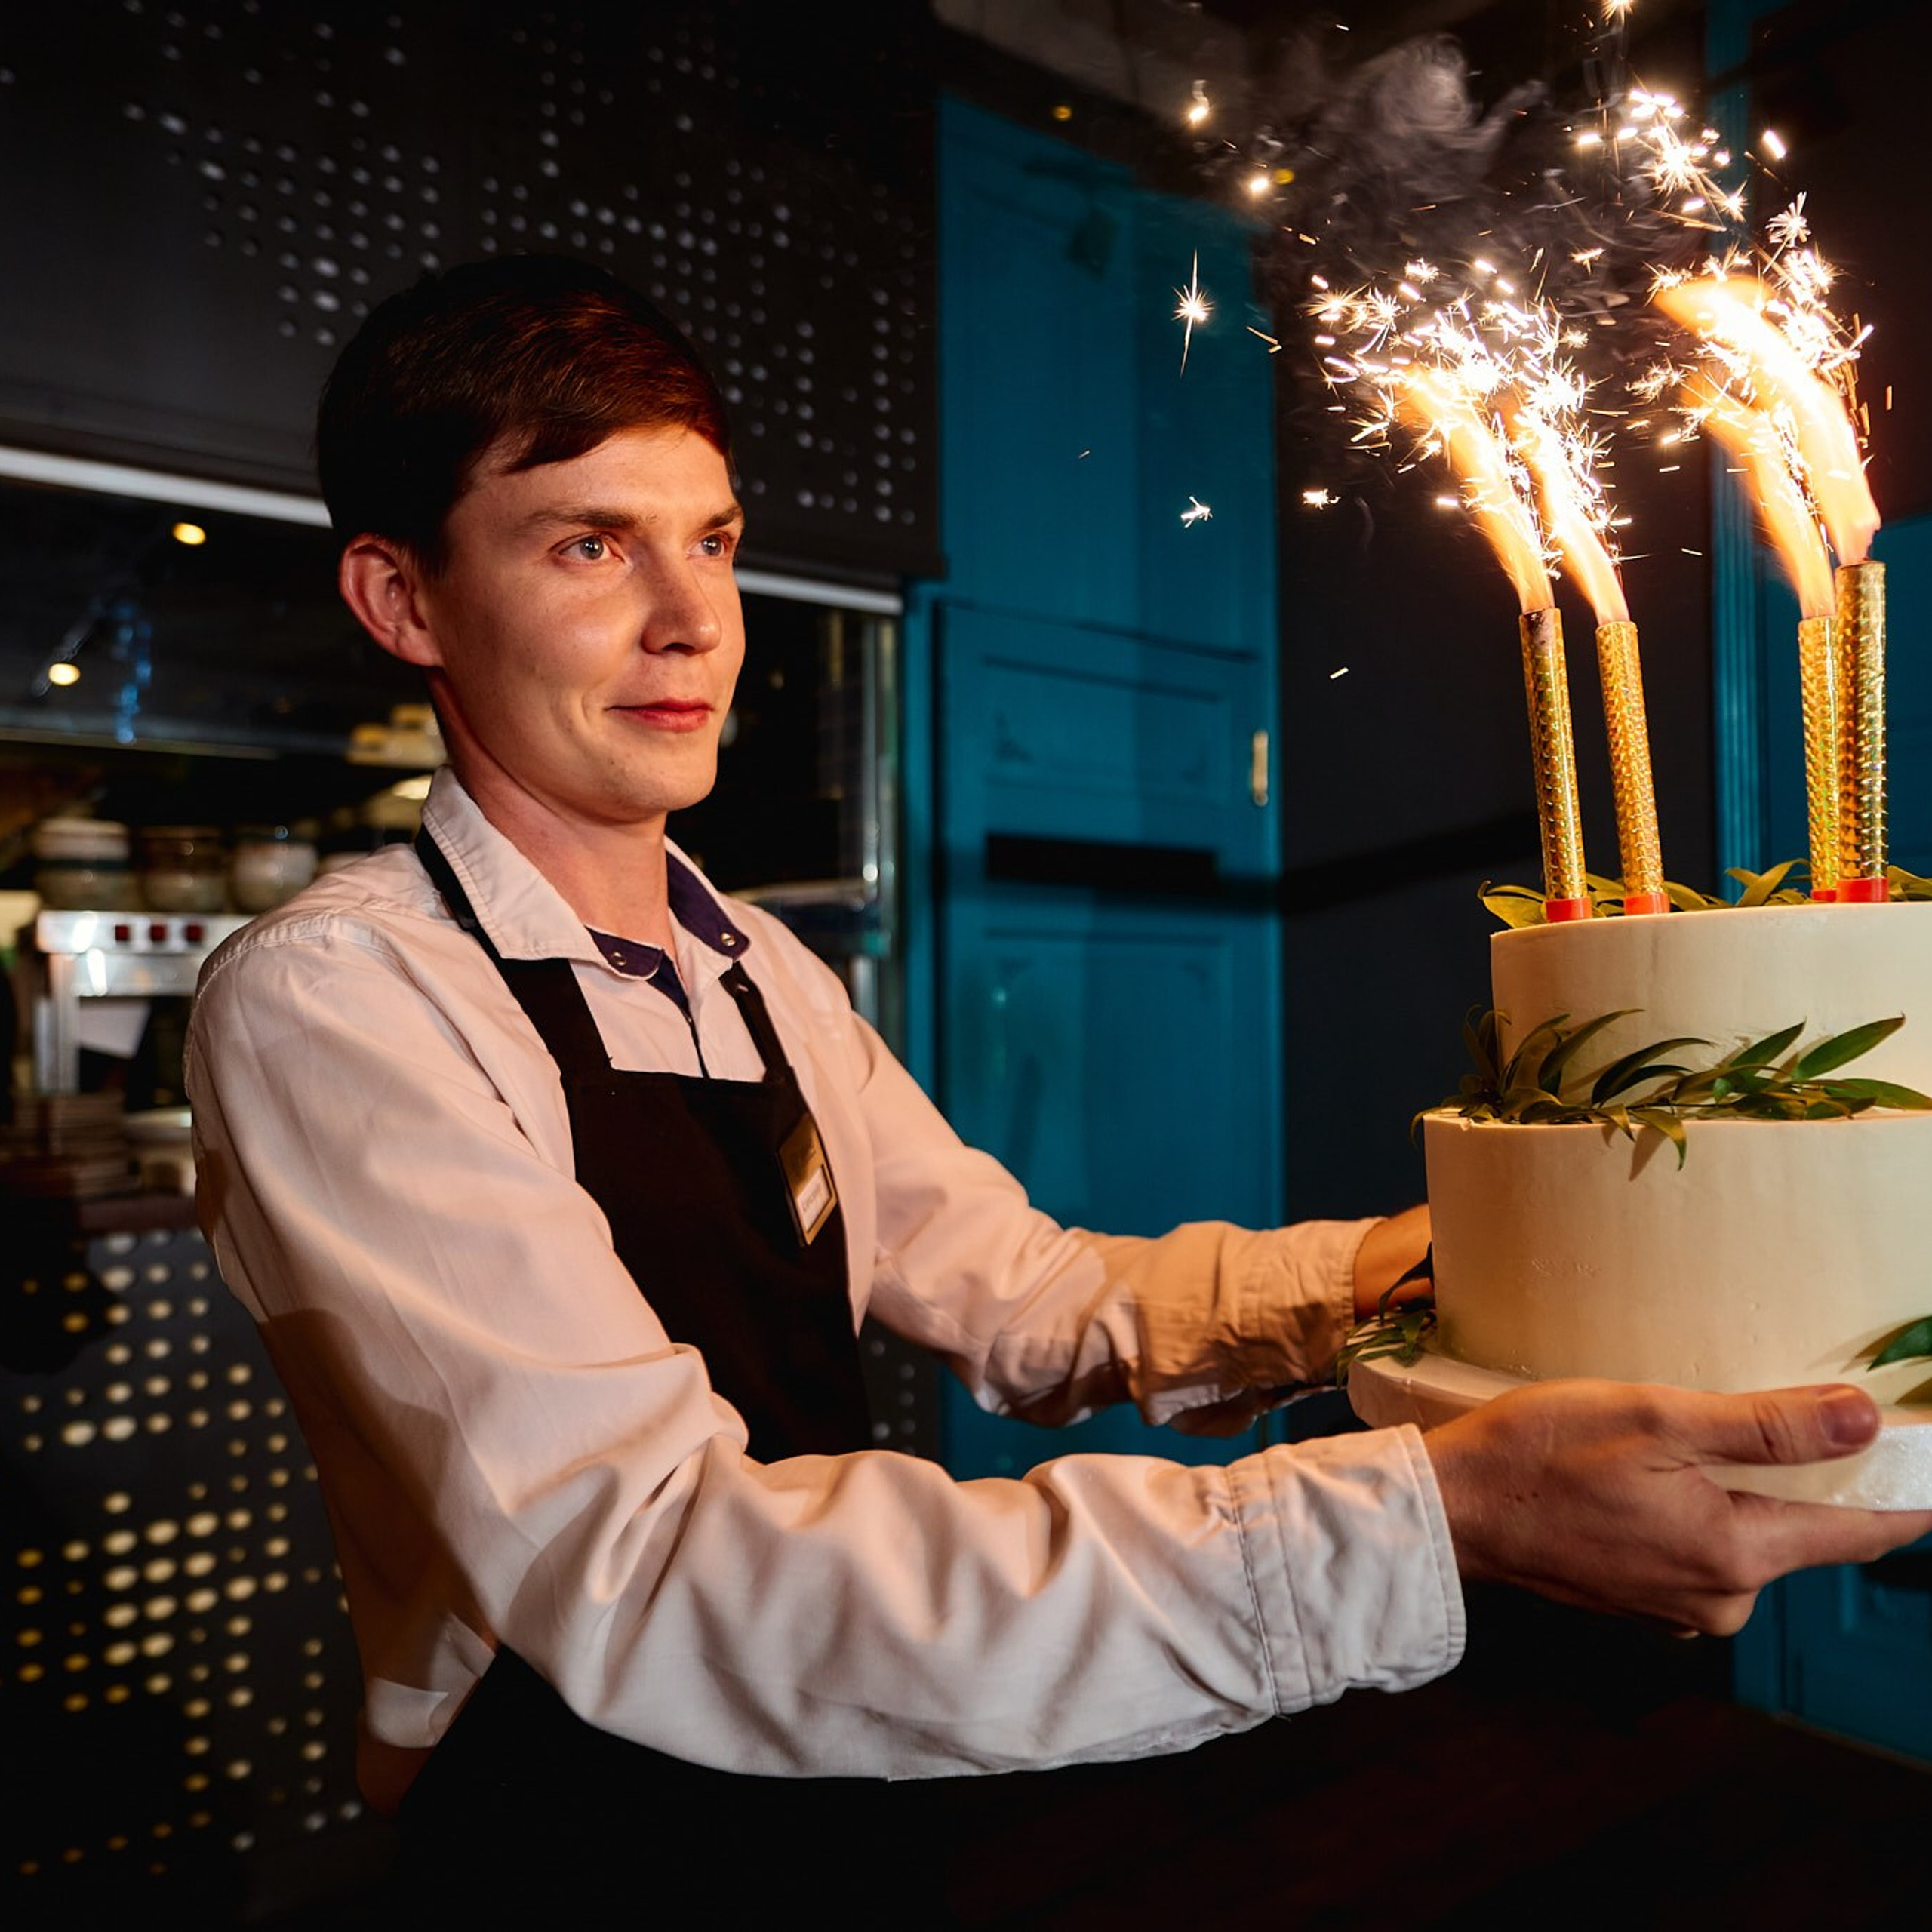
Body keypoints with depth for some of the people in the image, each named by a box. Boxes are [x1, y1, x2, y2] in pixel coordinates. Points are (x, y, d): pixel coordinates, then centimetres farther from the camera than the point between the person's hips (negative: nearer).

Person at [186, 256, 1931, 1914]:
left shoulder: (760, 975, 6)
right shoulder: (331, 1003, -17)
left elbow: (1039, 1308, 1)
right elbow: (647, 1572, -27)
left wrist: (1431, 1256, -13)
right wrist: (1431, 1519, -32)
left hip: (846, 1782, 5)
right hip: (577, 1838, -5)